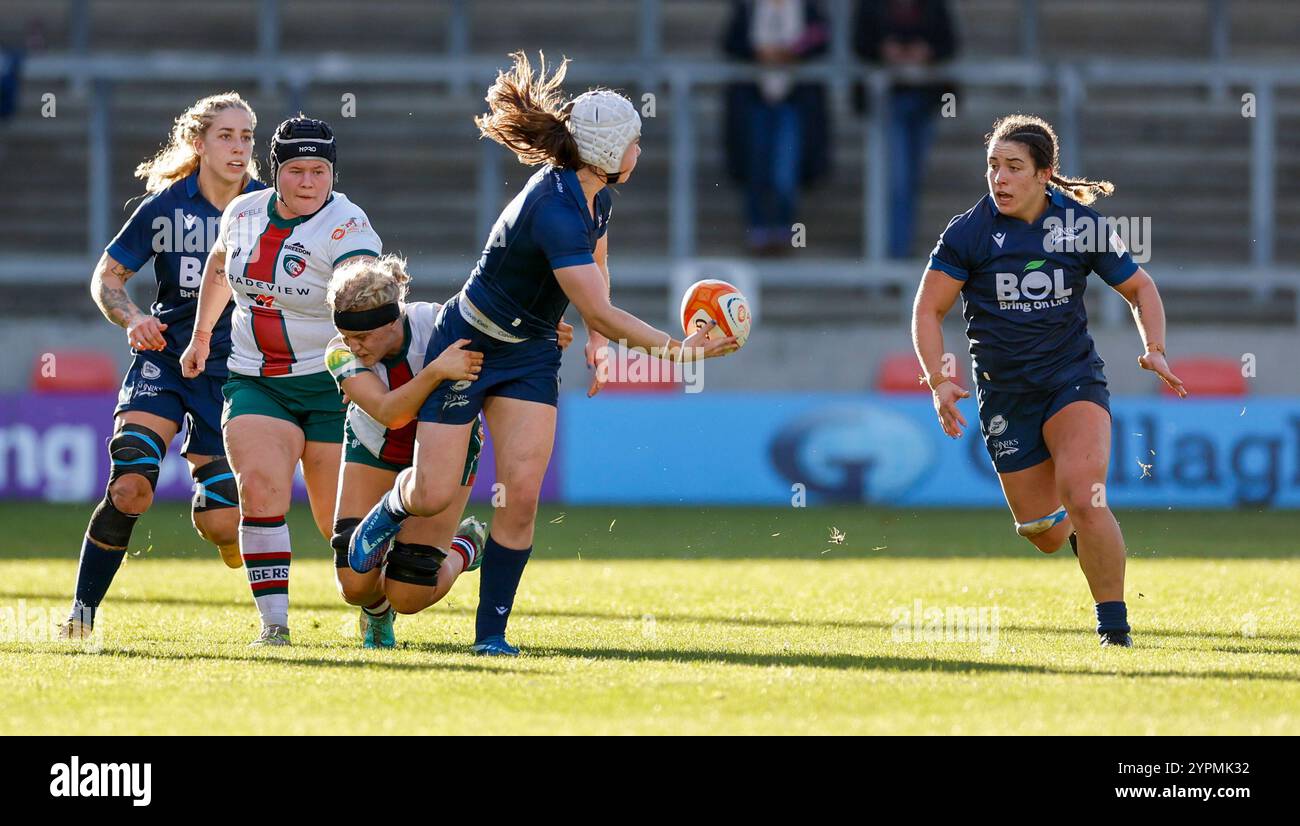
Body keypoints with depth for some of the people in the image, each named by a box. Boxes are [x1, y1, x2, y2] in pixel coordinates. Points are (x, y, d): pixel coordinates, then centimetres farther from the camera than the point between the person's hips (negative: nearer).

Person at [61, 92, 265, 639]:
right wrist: (131, 317, -14)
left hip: (233, 371, 0)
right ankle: (82, 611, -7)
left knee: (220, 525, -6)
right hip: (163, 360, 0)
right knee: (129, 488, -20)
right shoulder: (165, 206, -4)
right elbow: (106, 276, 5)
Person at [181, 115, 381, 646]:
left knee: (339, 521, -1)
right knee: (260, 486, -18)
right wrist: (202, 335, 32)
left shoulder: (344, 228, -15)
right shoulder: (244, 213, 3)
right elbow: (221, 264, 25)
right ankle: (273, 622, -17)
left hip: (332, 383, -4)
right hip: (257, 381, 4)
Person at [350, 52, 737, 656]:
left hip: (531, 355, 7)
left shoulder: (596, 193, -4)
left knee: (521, 493, -8)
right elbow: (601, 312, -34)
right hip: (468, 347, -7)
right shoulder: (554, 210, -32)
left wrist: (599, 339, 8)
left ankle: (492, 631, 1)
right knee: (432, 495, -4)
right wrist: (677, 350, -30)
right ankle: (384, 516, 33)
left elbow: (596, 261, 19)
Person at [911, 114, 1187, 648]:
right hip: (1005, 396, 1)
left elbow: (1139, 288, 9)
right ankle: (1078, 532, 44)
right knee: (1044, 535, 6)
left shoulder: (1082, 224, -4)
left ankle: (1114, 627, -12)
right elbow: (928, 310, -2)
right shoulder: (968, 232, -7)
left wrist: (1154, 350, -8)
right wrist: (939, 382, -16)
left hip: (1074, 380, -1)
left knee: (1083, 500, -24)